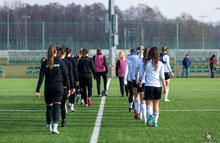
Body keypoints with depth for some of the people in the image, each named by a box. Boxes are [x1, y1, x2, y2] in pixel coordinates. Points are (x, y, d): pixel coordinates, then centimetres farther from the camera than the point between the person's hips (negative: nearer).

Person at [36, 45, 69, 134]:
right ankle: (55, 127, -19)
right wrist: (66, 84, 11)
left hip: (48, 88, 2)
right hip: (58, 88, -2)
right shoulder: (60, 62, -4)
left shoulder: (45, 63, -2)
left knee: (49, 107, 18)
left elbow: (41, 77, -5)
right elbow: (65, 75, -2)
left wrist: (38, 90, -5)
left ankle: (49, 126, 35)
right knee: (56, 107, -5)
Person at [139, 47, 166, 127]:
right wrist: (165, 88, 3)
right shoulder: (160, 64, 1)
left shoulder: (146, 62, 0)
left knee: (149, 103, 0)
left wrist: (140, 82, 26)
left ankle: (150, 115, -30)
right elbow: (162, 77, -1)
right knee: (156, 104, 11)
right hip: (158, 86, 2)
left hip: (149, 85, -2)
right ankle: (155, 122, 14)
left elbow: (141, 74, 8)